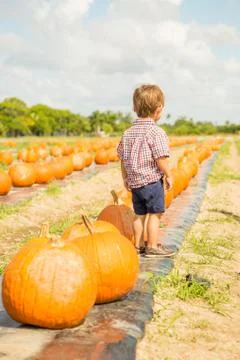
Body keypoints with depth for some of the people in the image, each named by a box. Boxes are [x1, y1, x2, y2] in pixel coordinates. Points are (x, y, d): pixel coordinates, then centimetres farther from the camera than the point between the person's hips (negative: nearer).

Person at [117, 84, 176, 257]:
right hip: (152, 180, -7)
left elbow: (123, 158, 12)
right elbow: (161, 159, -19)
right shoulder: (157, 132, -15)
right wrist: (169, 176, -7)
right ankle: (152, 247, 6)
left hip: (134, 181, 7)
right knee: (155, 214, 2)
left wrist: (126, 178, 22)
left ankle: (138, 245, 24)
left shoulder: (128, 133, 8)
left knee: (139, 214, 16)